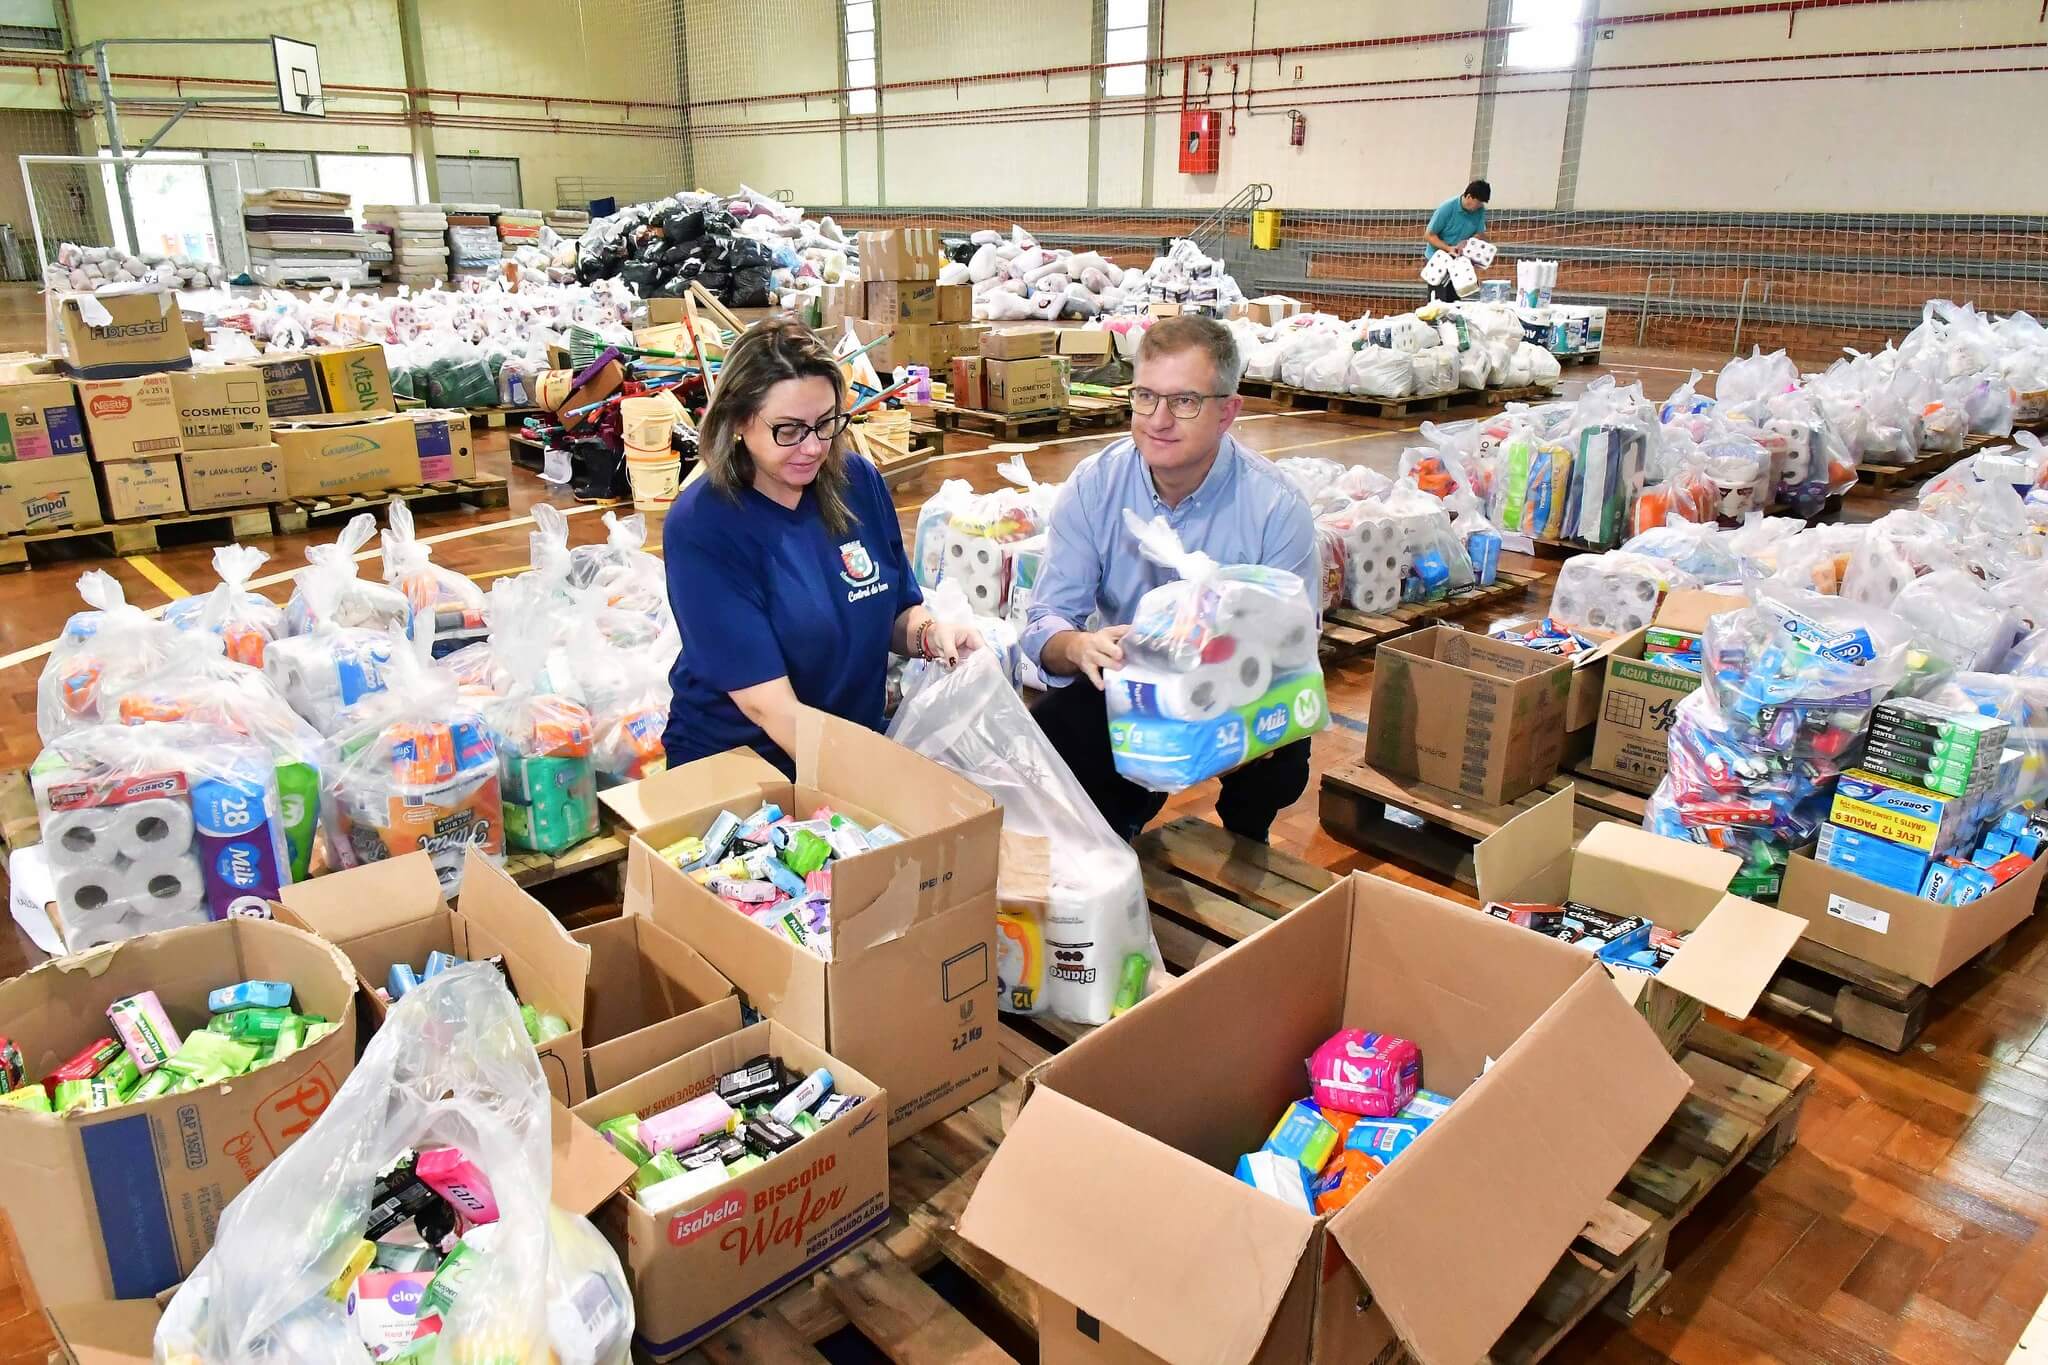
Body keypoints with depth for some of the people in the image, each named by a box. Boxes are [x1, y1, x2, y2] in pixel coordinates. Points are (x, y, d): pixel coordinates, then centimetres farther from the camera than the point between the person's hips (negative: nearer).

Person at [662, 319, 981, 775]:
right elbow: (767, 704, -20)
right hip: (731, 769, -4)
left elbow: (897, 612, 11)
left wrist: (929, 634, -11)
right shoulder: (699, 527, -15)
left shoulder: (859, 481, -1)